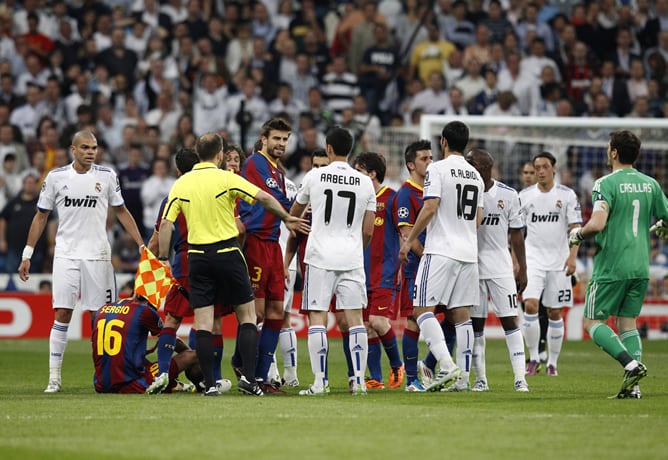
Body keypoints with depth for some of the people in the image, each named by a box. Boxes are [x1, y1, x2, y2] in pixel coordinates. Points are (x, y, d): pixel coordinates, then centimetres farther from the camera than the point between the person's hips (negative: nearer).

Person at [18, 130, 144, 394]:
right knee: (62, 313, -7)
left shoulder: (107, 176, 4)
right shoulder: (56, 177, 3)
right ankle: (54, 377, -5)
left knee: (100, 315, 0)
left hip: (97, 255, 1)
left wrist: (141, 245, 7)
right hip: (66, 254, -1)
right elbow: (41, 216, 9)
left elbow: (121, 212, 13)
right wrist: (27, 254, 6)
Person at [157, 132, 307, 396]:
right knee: (247, 315, 8)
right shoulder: (226, 179, -6)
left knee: (202, 322, 3)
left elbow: (166, 223, 0)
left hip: (197, 257, 3)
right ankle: (248, 377, -1)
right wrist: (287, 218, 5)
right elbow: (264, 198, -10)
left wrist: (163, 258, 6)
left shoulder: (180, 184, 4)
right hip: (227, 253, -3)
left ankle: (209, 384, -1)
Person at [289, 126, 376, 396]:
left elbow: (294, 213, 17)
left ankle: (320, 382, -6)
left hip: (320, 256, -2)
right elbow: (368, 231, 6)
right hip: (352, 258, 2)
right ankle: (359, 380, -1)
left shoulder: (314, 177, -1)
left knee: (317, 317, 0)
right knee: (355, 318, 4)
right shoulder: (365, 183, 4)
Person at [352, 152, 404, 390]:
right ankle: (376, 378, 7)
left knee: (378, 321, -16)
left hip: (385, 274, -6)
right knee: (368, 328, 3)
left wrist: (402, 266, -10)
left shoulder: (391, 198, -5)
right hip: (362, 275, 6)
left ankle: (396, 365, 6)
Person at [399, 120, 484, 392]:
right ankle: (462, 378, 4)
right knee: (461, 315, 7)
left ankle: (447, 366, -22)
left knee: (422, 309, -7)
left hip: (441, 250, -7)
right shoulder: (475, 175, 15)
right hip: (469, 252, 7)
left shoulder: (438, 169, -7)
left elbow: (430, 207, -15)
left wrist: (409, 241, -7)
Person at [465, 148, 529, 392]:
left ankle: (520, 377, -5)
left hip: (501, 267, -1)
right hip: (472, 267, 1)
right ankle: (480, 378, 11)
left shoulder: (507, 195, -1)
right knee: (476, 323, 4)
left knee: (510, 319, -5)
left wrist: (522, 269, 5)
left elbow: (516, 234, 6)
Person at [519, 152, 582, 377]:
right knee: (530, 306, -16)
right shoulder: (525, 196, 5)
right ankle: (533, 358, -6)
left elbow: (575, 229, -2)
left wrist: (572, 257, -15)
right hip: (533, 259, 0)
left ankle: (552, 362, 15)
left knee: (554, 313, 3)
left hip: (558, 261, 0)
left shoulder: (567, 195, 0)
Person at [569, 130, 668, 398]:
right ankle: (633, 386, 0)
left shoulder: (606, 184, -11)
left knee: (593, 321, 4)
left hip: (611, 266, -6)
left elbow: (597, 224, -22)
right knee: (627, 321, 13)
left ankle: (631, 364, -16)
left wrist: (577, 235, -3)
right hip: (640, 267, 6)